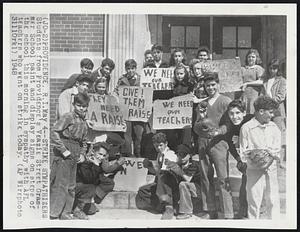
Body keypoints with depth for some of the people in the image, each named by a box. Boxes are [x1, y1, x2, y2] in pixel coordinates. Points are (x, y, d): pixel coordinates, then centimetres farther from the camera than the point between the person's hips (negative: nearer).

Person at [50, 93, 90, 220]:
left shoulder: (84, 122, 14)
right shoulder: (68, 117, -10)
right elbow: (54, 133, -19)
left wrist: (82, 154, 9)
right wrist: (64, 150, -19)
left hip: (74, 157, 8)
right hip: (63, 156, -8)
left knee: (71, 186, 13)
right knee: (60, 184, -4)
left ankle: (66, 212, 24)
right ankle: (53, 213, 5)